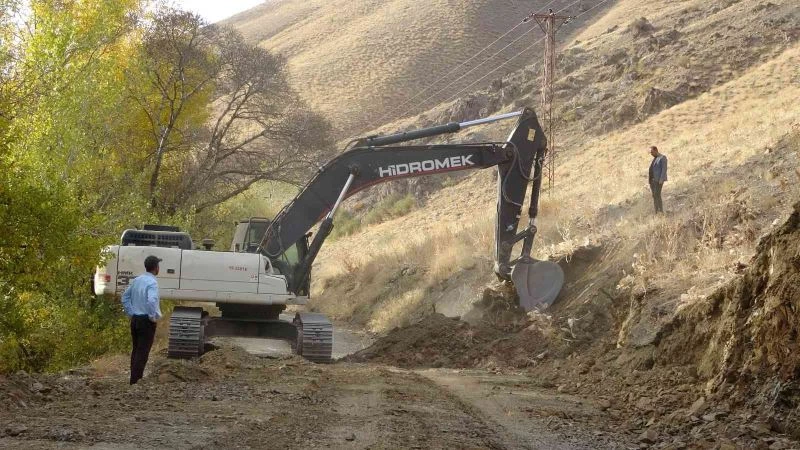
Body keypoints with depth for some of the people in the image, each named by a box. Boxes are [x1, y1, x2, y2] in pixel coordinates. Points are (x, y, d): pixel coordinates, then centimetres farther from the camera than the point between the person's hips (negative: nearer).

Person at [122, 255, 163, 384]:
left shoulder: (137, 280, 8)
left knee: (136, 350, 16)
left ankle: (136, 378, 23)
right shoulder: (152, 282, -17)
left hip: (135, 319, 8)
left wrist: (131, 313, 17)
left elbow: (125, 297, 16)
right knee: (143, 352, -3)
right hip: (146, 321, -8)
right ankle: (135, 381, -4)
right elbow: (151, 301, -32)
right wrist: (153, 317, -19)